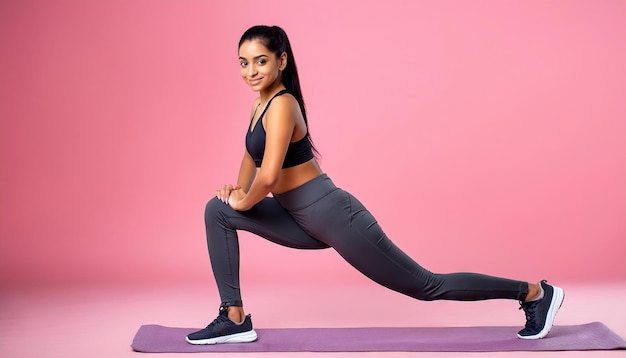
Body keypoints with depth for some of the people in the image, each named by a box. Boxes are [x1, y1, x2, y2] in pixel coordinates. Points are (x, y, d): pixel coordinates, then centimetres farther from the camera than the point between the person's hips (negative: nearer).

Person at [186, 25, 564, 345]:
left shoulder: (281, 105, -18)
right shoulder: (262, 103, 10)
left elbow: (268, 175, -28)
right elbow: (253, 156, 27)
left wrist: (245, 203, -8)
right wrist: (239, 192, 10)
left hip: (333, 216, -9)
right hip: (304, 220, 9)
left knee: (426, 286, 0)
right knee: (218, 211, 5)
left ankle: (534, 292, 15)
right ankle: (235, 319, 8)